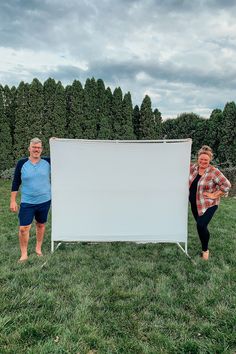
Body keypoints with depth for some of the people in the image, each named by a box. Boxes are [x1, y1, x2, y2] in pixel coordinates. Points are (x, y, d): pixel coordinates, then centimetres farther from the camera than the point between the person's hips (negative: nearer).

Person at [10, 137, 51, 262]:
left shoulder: (47, 162, -4)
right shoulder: (22, 163, -6)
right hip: (27, 202, -1)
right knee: (23, 228, -2)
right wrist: (13, 201, -2)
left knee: (41, 225, 16)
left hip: (44, 201, 1)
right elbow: (16, 183, 0)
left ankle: (38, 248, 37)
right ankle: (24, 254, 17)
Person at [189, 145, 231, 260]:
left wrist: (215, 195, -17)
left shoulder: (214, 172, -19)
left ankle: (205, 250, 11)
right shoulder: (193, 167, -4)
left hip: (208, 205, -5)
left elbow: (226, 185, -18)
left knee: (201, 226, -13)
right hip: (194, 203, 6)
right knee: (200, 225, 15)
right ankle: (204, 245, 37)